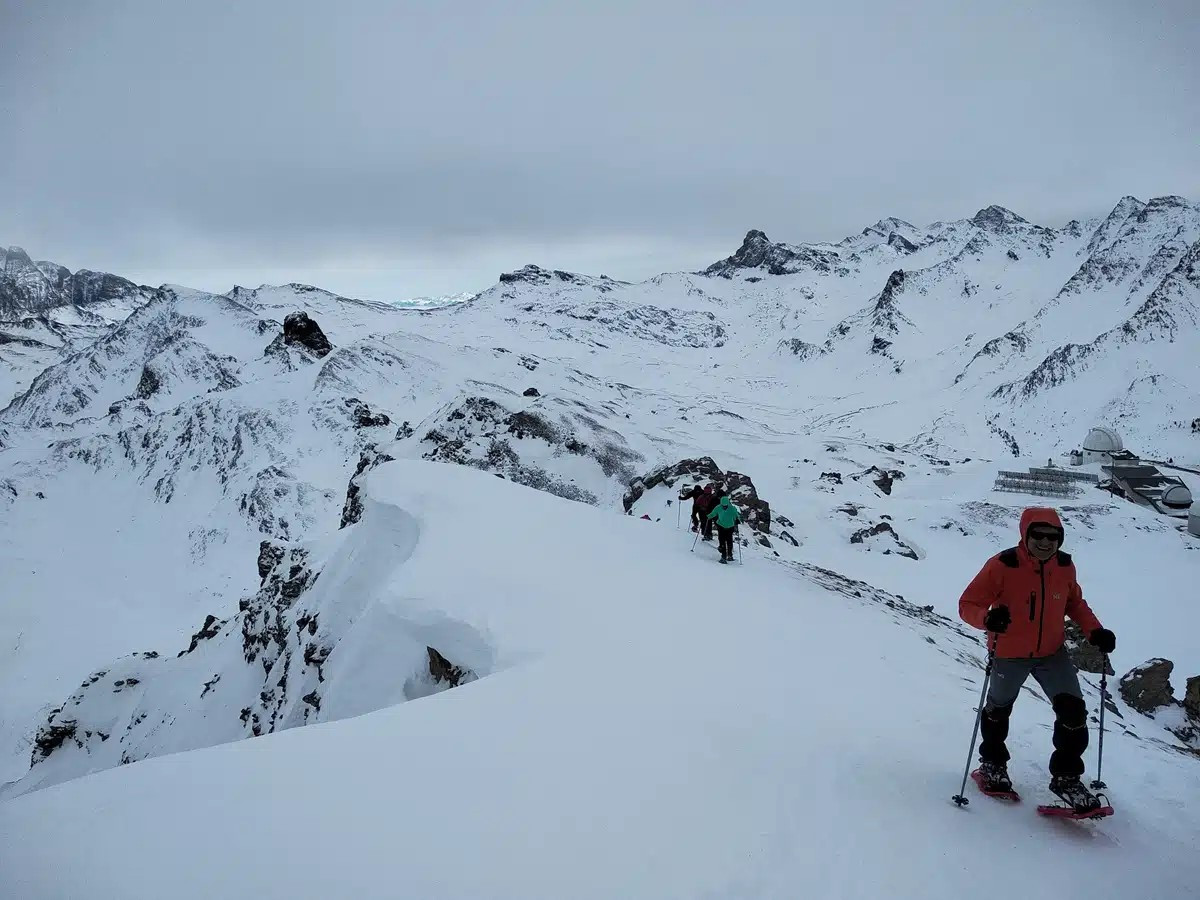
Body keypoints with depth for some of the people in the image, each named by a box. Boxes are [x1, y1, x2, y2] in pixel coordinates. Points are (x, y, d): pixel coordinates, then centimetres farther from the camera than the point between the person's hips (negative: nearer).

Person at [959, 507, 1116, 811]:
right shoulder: (1002, 566, -25)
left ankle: (1066, 777, 10)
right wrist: (987, 618, -43)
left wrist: (1095, 630, -6)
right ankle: (992, 762, 44)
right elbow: (968, 604, -22)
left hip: (1053, 652, 3)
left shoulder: (1064, 566, -10)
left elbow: (1075, 603, 9)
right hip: (1009, 654, -3)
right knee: (999, 708, 18)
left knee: (1073, 711, -9)